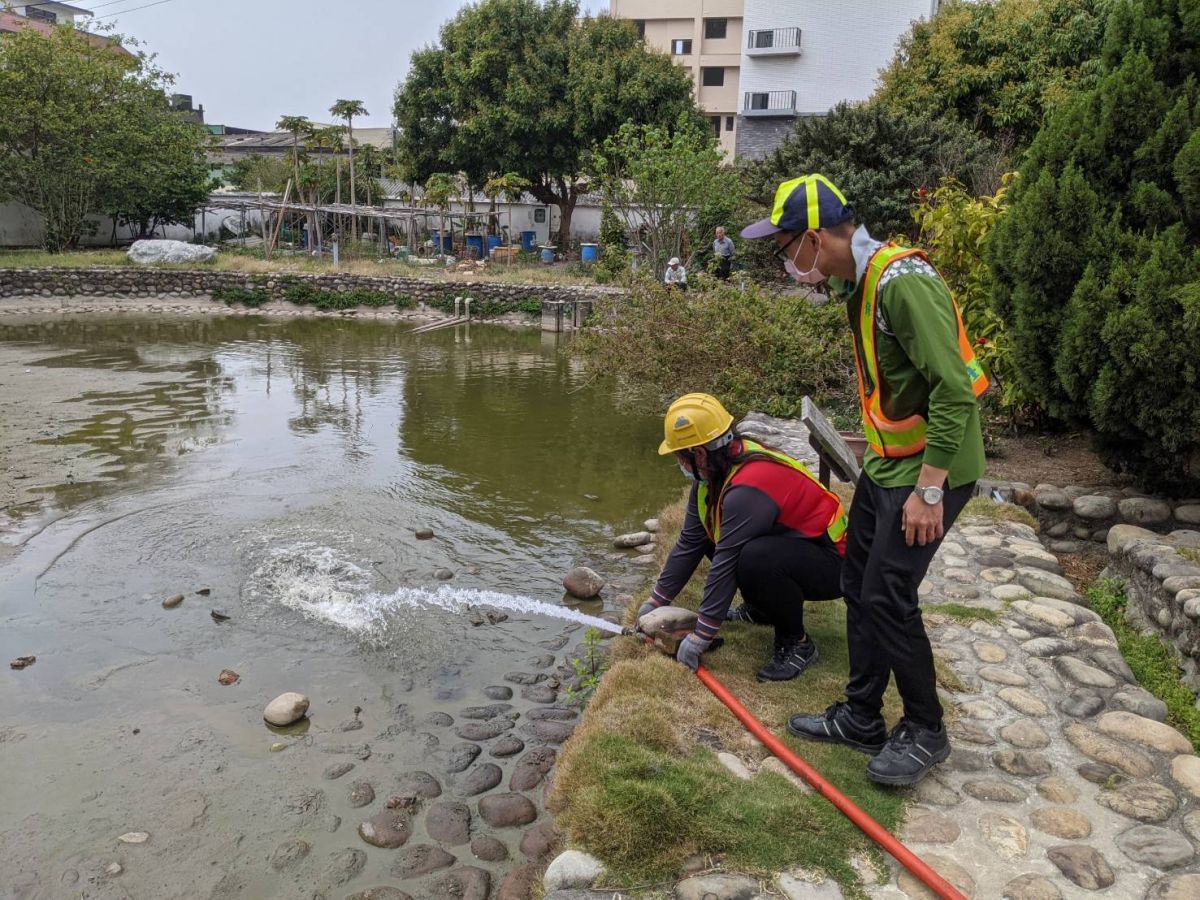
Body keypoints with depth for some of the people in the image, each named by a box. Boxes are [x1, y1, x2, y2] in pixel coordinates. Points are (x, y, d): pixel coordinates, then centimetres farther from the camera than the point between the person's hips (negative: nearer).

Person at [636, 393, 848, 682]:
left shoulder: (746, 490, -31)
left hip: (831, 563, -9)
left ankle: (796, 643, -12)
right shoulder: (714, 474, -1)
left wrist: (700, 637, -22)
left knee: (756, 558, -36)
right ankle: (761, 609, 18)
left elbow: (726, 565, -29)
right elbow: (689, 543, 5)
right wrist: (656, 601, 8)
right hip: (792, 543, 10)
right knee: (713, 535, 6)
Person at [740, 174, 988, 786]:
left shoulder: (903, 283, -24)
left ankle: (925, 732, 16)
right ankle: (861, 719, 28)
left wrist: (929, 489, -24)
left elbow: (954, 391, -26)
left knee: (888, 597, -6)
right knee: (859, 586, 13)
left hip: (929, 470, -10)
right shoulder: (859, 283, 7)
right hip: (886, 462, 10)